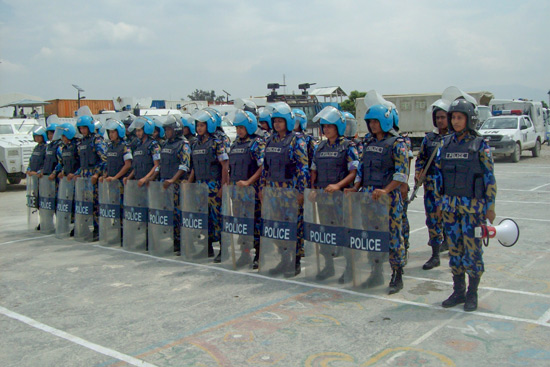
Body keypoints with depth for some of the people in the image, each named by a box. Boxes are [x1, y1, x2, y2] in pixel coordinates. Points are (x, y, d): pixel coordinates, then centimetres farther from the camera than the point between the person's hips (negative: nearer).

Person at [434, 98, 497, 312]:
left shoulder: (480, 145, -4)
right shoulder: (445, 144, 8)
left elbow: (489, 178, -3)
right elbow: (439, 174, 12)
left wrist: (490, 207, -5)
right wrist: (439, 202, 11)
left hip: (473, 206, -4)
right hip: (450, 205, 4)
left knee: (472, 249, 0)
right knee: (454, 248, 9)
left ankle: (472, 294, 14)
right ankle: (458, 291, 21)